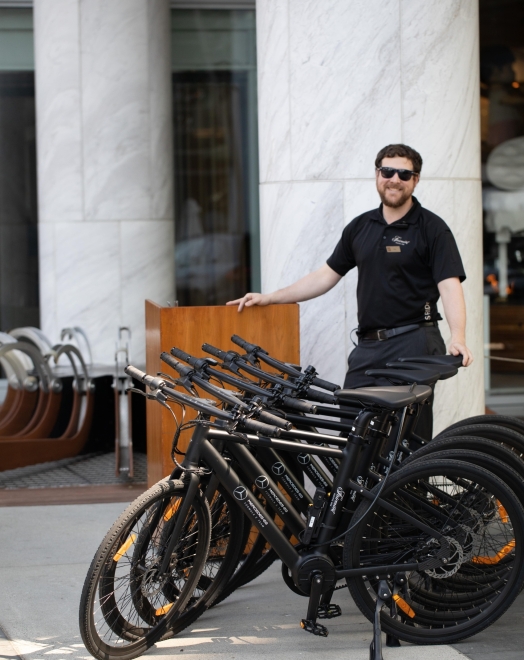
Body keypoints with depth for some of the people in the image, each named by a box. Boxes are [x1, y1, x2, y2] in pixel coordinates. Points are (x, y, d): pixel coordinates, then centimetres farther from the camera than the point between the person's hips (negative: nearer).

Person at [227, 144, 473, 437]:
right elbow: (327, 276, 20)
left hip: (414, 345, -5)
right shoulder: (360, 227, 15)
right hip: (368, 346, 5)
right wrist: (267, 298, 15)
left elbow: (449, 284, -12)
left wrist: (458, 338, -28)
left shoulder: (432, 228, -2)